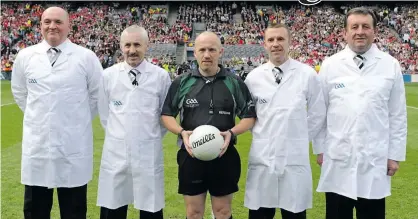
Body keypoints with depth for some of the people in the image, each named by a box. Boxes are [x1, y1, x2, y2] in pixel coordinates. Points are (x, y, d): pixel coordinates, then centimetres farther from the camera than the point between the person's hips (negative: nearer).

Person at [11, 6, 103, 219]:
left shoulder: (87, 57, -3)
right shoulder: (25, 56, 4)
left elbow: (97, 94, 7)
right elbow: (19, 93, 18)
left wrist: (79, 119, 7)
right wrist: (39, 116, 14)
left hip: (74, 145, -2)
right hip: (36, 144, 2)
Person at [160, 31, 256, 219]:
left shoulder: (235, 82, 1)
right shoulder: (182, 82, 2)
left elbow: (249, 116, 4)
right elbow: (167, 114, 7)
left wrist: (231, 133, -14)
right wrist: (182, 132, -12)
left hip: (224, 156, 0)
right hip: (191, 156, 1)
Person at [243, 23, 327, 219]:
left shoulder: (307, 75, -3)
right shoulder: (253, 77, 2)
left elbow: (317, 115, 4)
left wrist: (299, 139, 4)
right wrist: (261, 135, 9)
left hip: (295, 159, -1)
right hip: (261, 159, 2)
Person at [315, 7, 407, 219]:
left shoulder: (391, 66, 1)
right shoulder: (330, 65, 0)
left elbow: (398, 115, 3)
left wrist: (395, 154, 2)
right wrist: (321, 149, 4)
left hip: (375, 160, 0)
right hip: (337, 159, 0)